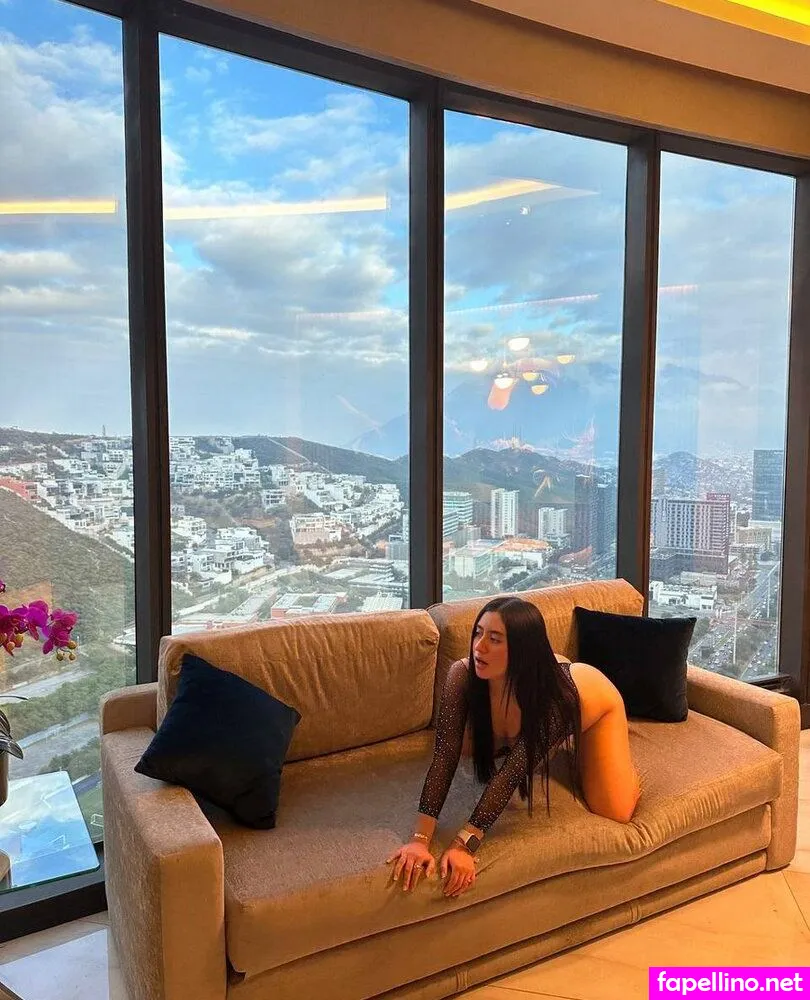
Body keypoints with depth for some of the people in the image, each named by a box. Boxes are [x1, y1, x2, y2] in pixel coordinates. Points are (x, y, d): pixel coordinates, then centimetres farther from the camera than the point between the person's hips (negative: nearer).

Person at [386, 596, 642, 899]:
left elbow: (512, 773, -44)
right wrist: (420, 839, -45)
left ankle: (578, 749, 22)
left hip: (595, 699, -3)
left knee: (615, 812, -9)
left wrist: (465, 844, -49)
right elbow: (445, 756, -38)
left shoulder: (553, 696, -46)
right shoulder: (462, 675, -37)